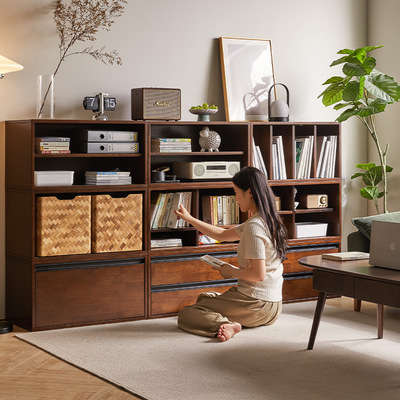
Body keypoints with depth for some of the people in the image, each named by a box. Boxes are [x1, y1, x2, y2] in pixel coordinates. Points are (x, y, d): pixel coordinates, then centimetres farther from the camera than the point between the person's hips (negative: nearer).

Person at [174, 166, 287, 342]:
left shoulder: (254, 227, -20)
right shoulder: (267, 220, 10)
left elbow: (258, 274, -25)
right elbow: (223, 235, 22)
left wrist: (231, 272, -8)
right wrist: (190, 219, 24)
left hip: (256, 305, -10)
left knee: (186, 315, 0)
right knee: (204, 298, 30)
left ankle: (223, 325, -25)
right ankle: (228, 321, 1)